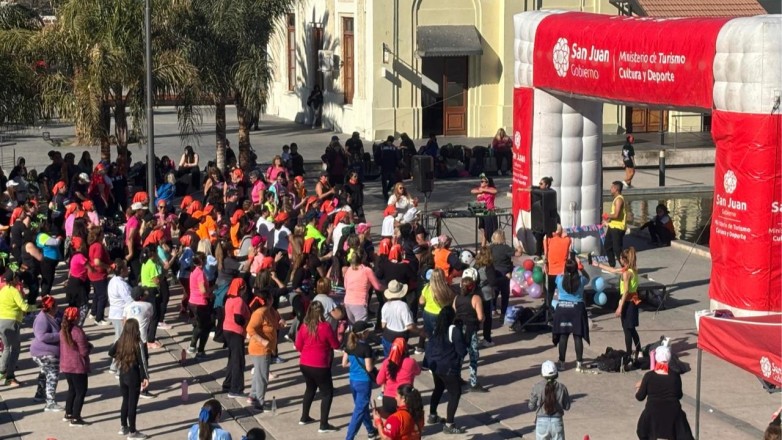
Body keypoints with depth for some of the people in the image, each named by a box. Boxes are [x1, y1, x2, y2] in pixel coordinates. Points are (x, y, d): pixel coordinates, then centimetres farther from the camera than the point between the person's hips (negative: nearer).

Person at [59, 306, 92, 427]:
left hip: (65, 366, 8)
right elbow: (84, 351, -20)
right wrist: (90, 346, 1)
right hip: (78, 367, -8)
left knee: (72, 389, 24)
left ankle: (68, 414, 31)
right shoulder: (77, 332, -21)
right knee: (81, 391, 1)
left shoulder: (63, 331, 4)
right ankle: (75, 419, -1)